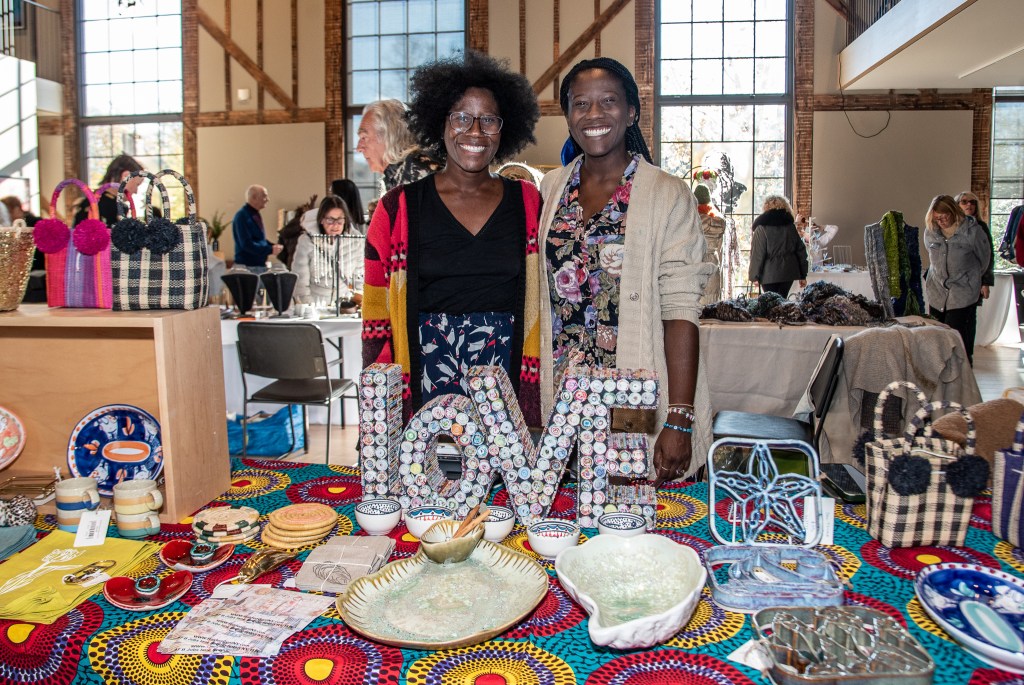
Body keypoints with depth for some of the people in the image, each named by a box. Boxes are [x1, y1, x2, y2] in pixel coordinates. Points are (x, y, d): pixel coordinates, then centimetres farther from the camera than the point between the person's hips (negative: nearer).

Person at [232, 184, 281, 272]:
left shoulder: (256, 215, 14)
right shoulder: (242, 216, -15)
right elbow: (246, 244, -23)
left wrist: (273, 246, 3)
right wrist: (270, 250, -22)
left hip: (260, 265, 9)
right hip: (247, 267, -9)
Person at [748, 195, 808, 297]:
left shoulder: (762, 228, -7)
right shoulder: (790, 226, 9)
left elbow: (757, 254, -10)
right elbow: (801, 250, 11)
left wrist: (754, 276, -5)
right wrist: (803, 275, 16)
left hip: (769, 274, -4)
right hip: (788, 273, 4)